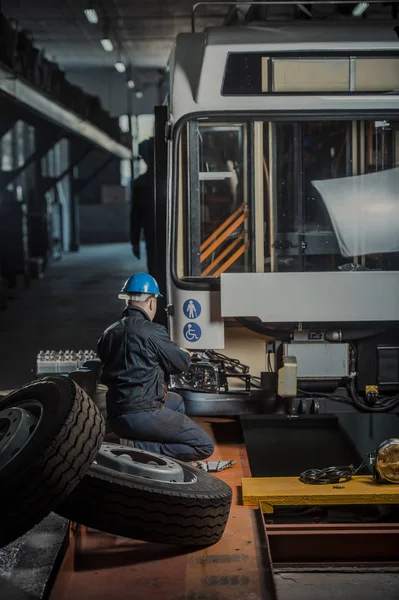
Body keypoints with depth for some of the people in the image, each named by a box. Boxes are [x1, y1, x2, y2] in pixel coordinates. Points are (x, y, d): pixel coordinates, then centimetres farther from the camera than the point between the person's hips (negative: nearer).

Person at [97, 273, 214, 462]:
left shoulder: (109, 333, 8)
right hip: (143, 416, -9)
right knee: (204, 446, -3)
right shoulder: (152, 332, -14)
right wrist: (186, 354, 21)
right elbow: (181, 363, -3)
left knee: (176, 400, 33)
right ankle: (139, 448, -11)